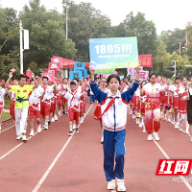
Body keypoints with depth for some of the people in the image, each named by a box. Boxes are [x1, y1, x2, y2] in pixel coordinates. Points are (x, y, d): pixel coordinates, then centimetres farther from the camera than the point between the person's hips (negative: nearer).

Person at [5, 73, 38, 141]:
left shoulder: (27, 87, -5)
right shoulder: (16, 87, -3)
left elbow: (36, 86, -13)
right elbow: (6, 86, -10)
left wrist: (33, 78, -23)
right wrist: (10, 78, -18)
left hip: (25, 106, -2)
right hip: (17, 106, 2)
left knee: (23, 119, -15)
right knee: (17, 120, 12)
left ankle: (24, 134, -18)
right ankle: (19, 134, 27)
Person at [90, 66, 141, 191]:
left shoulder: (124, 97, 2)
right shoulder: (103, 97, 2)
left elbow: (134, 88, -6)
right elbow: (94, 88, -8)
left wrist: (138, 74, -18)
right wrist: (92, 75, -21)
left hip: (120, 131, -1)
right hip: (108, 131, 1)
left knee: (120, 154, -14)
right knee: (108, 156, 7)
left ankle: (120, 179, 3)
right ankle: (110, 179, 22)